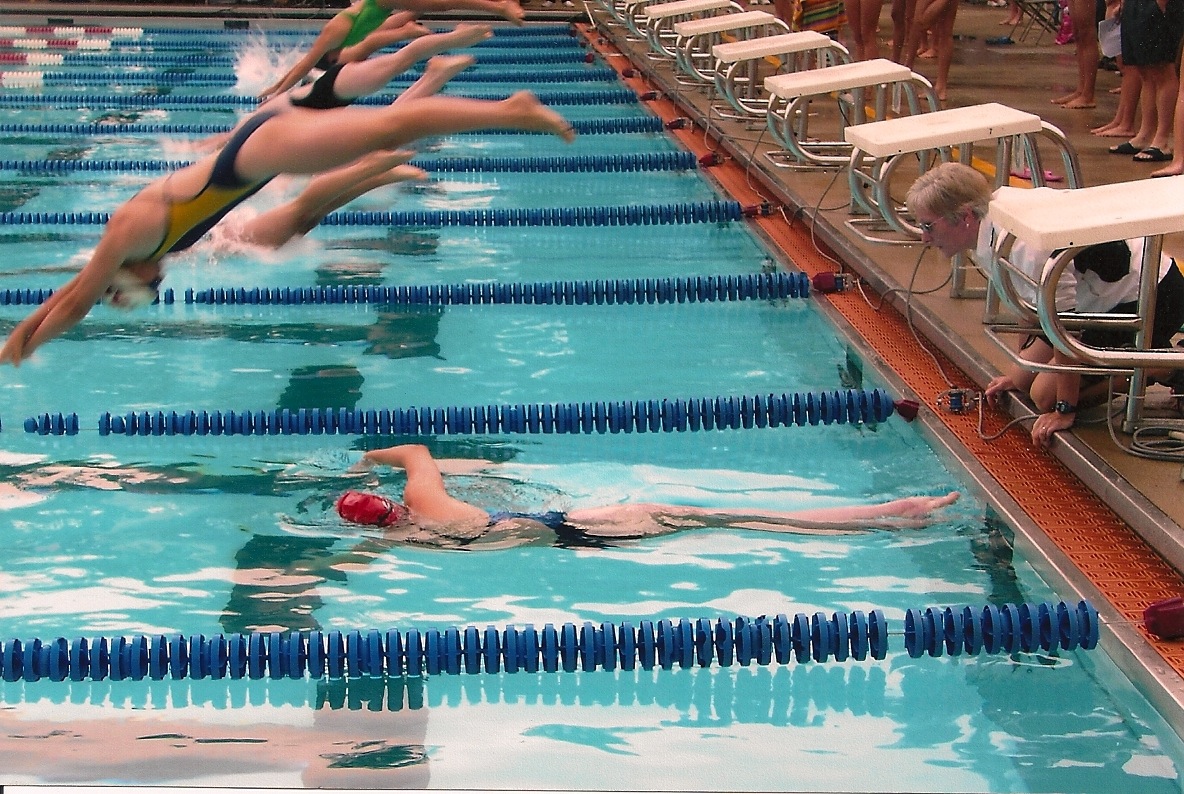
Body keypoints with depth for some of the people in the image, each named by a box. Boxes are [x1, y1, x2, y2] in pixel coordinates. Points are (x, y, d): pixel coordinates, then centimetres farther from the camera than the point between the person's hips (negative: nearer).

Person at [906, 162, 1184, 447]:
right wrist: (1017, 374, 22)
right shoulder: (987, 241, -3)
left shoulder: (1025, 249, -33)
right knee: (1024, 379, 12)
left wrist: (1065, 410, -22)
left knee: (1046, 395, -11)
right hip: (1103, 300, 10)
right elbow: (1025, 306, 13)